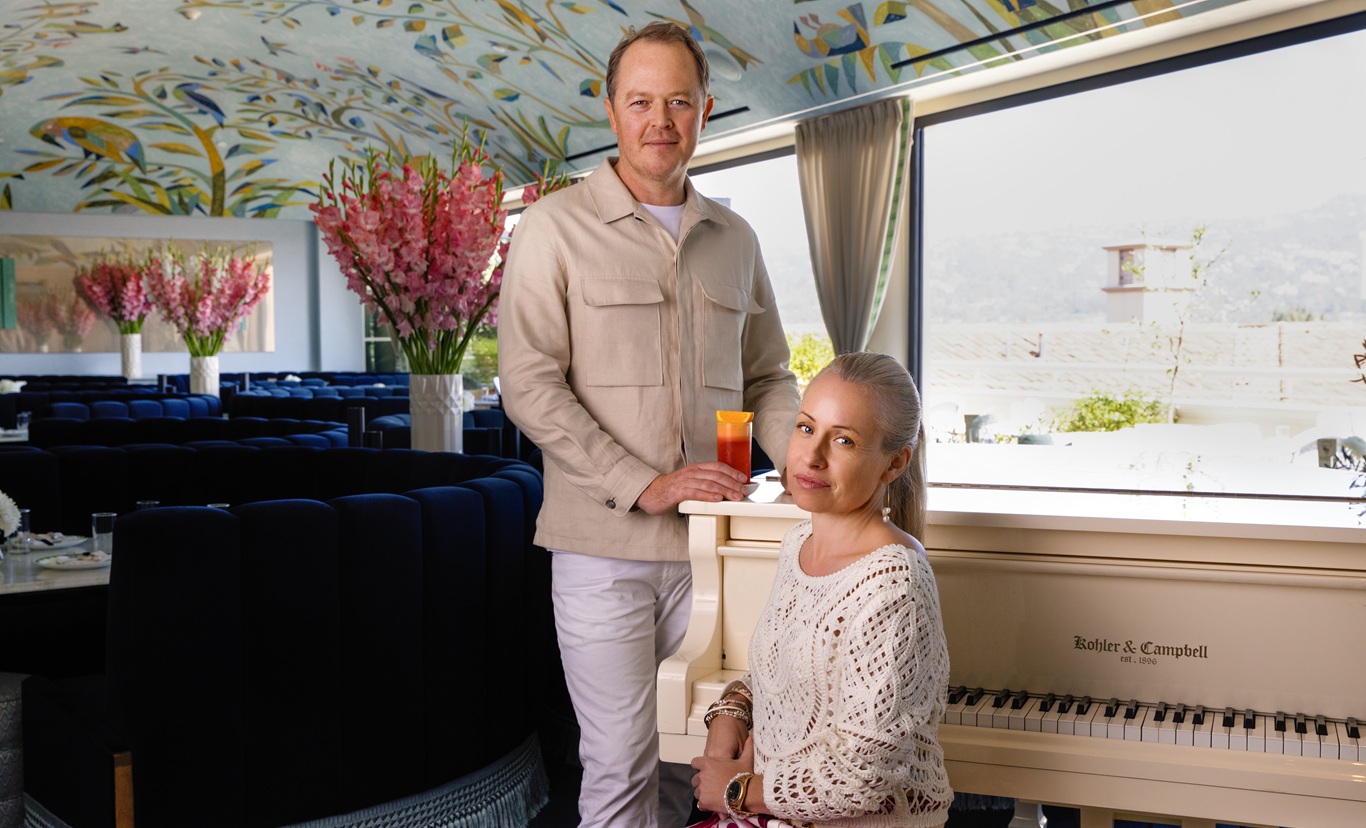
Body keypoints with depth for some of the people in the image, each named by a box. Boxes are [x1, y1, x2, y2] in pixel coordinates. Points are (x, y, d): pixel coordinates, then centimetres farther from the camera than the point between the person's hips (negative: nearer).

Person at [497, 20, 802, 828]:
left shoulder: (735, 240, 13)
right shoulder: (556, 228, -2)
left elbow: (768, 378, 18)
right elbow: (531, 387, -10)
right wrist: (646, 486, -17)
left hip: (711, 541, 4)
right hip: (605, 547, -4)